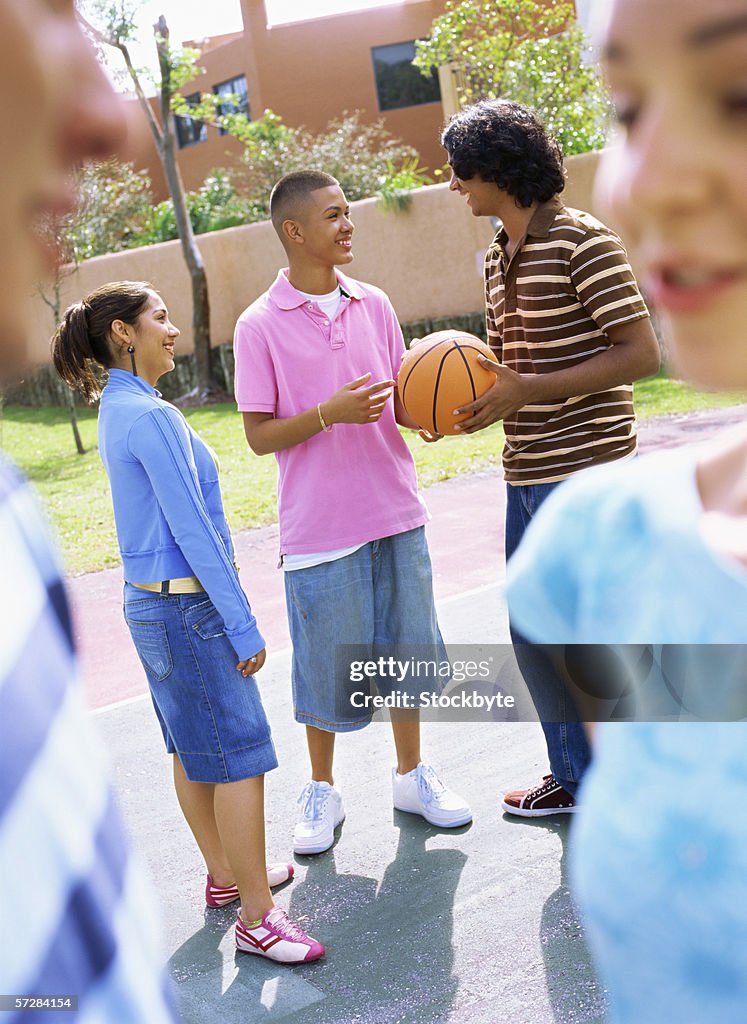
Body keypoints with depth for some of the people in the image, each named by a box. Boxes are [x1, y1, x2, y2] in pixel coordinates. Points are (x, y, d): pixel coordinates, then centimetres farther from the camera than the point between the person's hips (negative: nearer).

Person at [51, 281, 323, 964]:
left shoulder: (118, 408, 11)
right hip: (188, 606, -10)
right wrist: (242, 625, -16)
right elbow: (193, 531, -21)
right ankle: (257, 918, 3)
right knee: (240, 757, -4)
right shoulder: (151, 416, -20)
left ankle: (226, 874, 33)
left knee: (194, 750, 19)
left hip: (151, 601, 10)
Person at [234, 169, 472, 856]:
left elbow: (400, 404, 13)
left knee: (407, 647, 11)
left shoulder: (374, 305, 7)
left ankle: (412, 774, 29)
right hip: (319, 528, -4)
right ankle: (322, 792, 25)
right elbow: (259, 436, -7)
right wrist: (329, 414, -21)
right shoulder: (260, 325, -6)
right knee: (327, 663, 5)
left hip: (395, 515, 4)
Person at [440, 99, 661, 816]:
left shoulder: (581, 240, -11)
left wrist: (528, 391, -20)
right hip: (526, 478, 9)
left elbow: (641, 354, -16)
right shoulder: (498, 258, 14)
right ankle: (578, 780, 32)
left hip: (586, 474, -9)